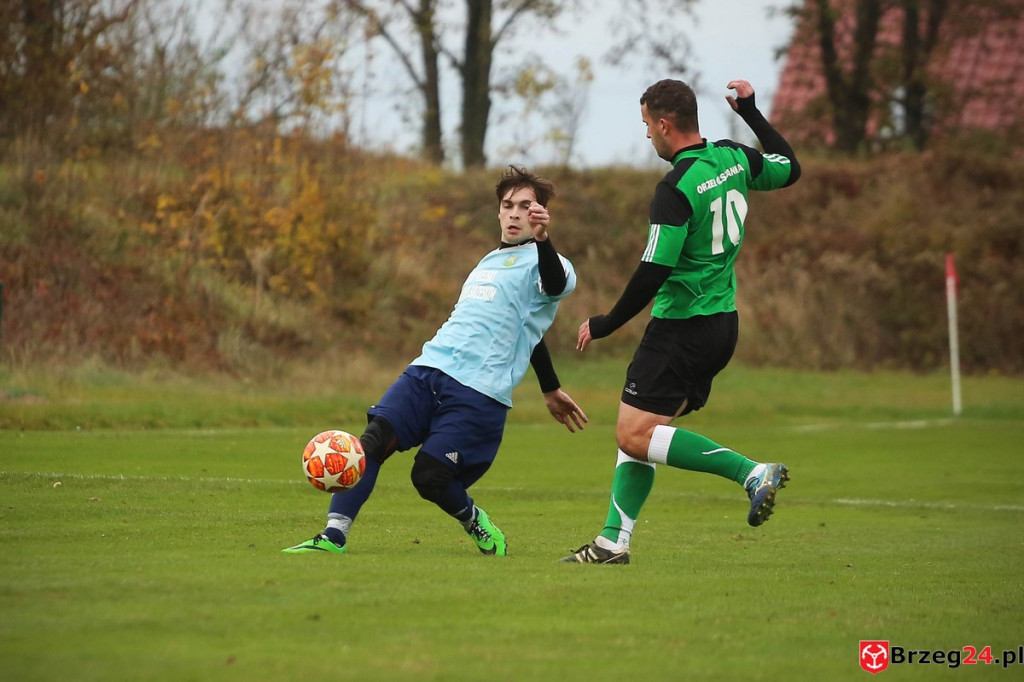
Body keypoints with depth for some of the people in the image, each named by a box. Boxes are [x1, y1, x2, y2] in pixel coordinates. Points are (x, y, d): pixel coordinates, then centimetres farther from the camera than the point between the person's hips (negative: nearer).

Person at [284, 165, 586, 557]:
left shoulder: (539, 262, 2)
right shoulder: (489, 262, 27)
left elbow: (559, 283, -25)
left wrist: (543, 240, -45)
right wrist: (551, 389, 42)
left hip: (479, 392, -7)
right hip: (429, 368, 7)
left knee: (429, 477, -15)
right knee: (373, 441, -15)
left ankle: (478, 526, 15)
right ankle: (333, 536, -19)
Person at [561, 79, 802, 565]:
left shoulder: (676, 190, -20)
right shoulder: (733, 159, 4)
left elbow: (653, 273, -21)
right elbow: (789, 168, 26)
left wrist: (606, 325, -9)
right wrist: (750, 111, 33)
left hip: (682, 326, -9)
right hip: (723, 322, 9)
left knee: (634, 436, -11)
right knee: (638, 432, 13)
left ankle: (752, 472, -18)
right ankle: (613, 542, 11)